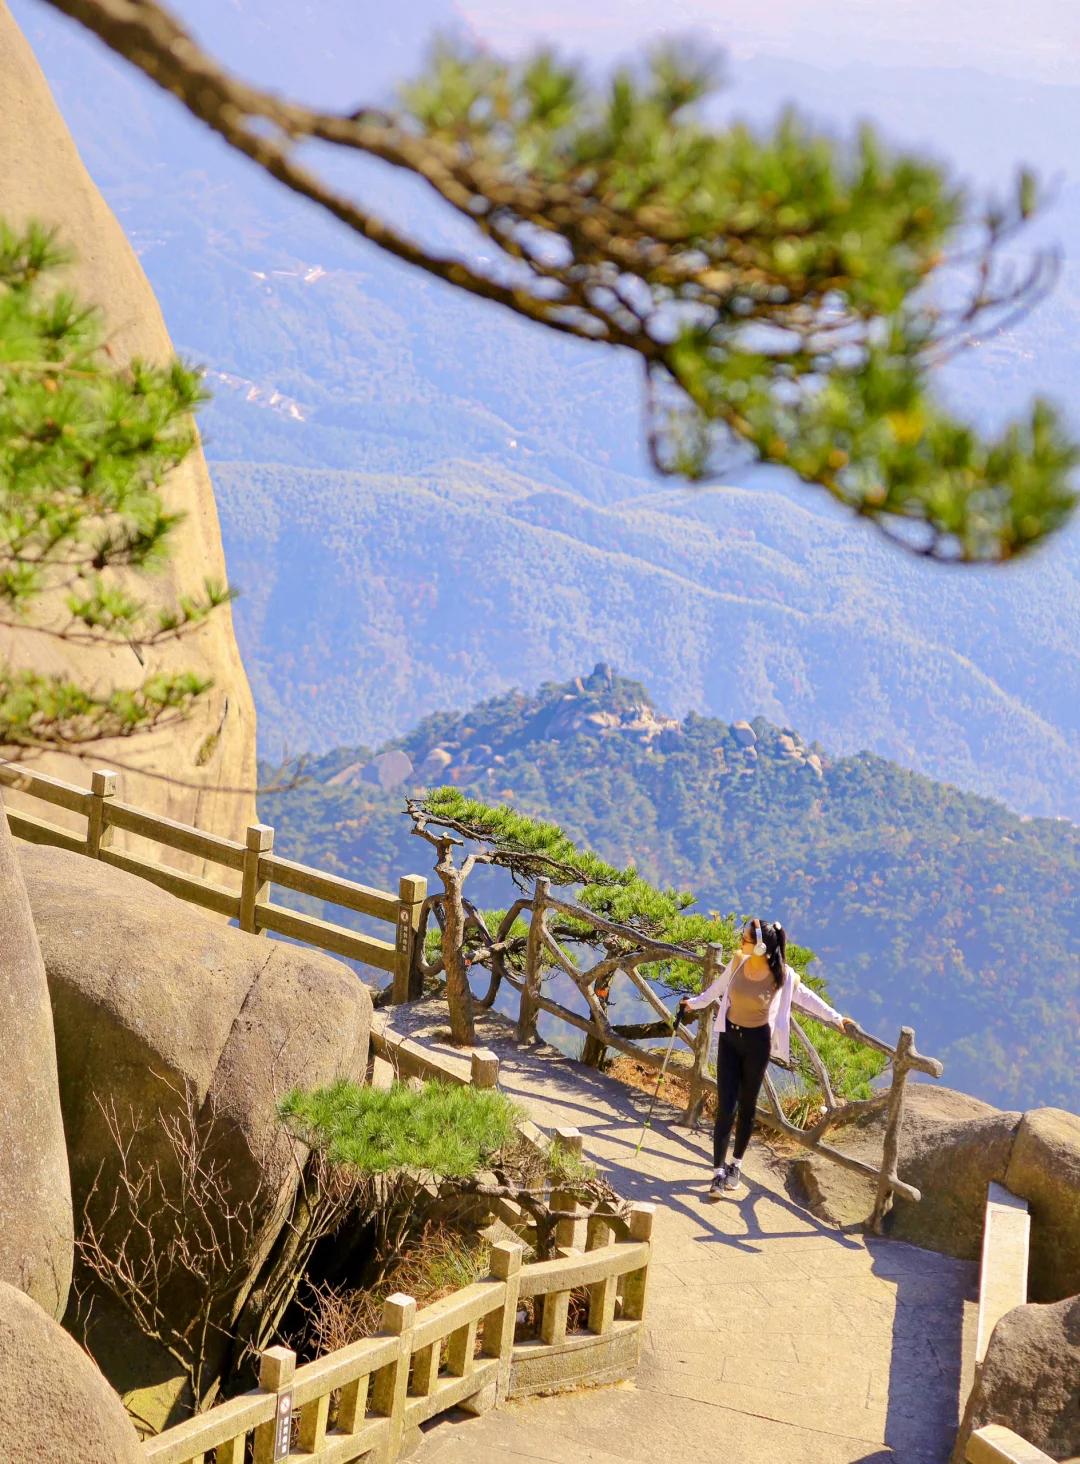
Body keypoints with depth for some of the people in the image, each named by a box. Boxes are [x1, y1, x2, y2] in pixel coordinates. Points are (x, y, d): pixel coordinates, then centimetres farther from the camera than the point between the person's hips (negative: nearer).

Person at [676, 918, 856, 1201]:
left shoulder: (782, 976, -18)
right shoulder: (738, 962, -10)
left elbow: (806, 997, -1)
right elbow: (719, 987, 11)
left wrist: (836, 1018, 1)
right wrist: (695, 1003, 23)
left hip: (757, 1042, -2)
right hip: (730, 1036, 2)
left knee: (746, 1105, 11)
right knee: (725, 1106, -2)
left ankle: (736, 1165, 30)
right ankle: (719, 1172, 4)